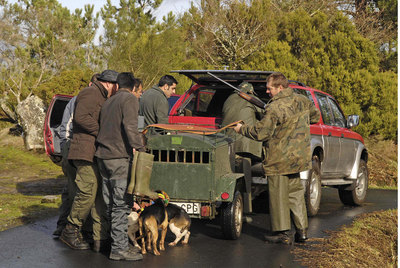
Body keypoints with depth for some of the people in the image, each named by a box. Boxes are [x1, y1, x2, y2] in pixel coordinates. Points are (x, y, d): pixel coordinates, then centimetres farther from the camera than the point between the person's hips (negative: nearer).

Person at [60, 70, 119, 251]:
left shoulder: (100, 98, 27)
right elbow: (81, 117, -20)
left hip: (97, 154, 11)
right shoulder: (90, 93, -6)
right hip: (86, 152, -11)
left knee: (101, 194, 5)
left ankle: (100, 238, 4)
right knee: (87, 193, -11)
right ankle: (70, 232, 3)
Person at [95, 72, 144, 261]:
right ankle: (119, 248, -10)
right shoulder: (130, 99, -4)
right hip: (119, 156, -8)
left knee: (110, 204, 14)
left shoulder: (108, 102, 22)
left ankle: (107, 242, 18)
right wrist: (138, 148, -18)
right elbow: (130, 126, -17)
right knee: (122, 204, -8)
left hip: (102, 155, 8)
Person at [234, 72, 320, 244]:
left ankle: (283, 233, 5)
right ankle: (302, 231, 17)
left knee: (278, 195, 2)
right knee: (295, 193, 16)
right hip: (298, 157, 8)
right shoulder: (302, 101, 5)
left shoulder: (275, 107, -20)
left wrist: (242, 129, -6)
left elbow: (261, 132, -21)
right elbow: (315, 116, 23)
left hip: (279, 159, -8)